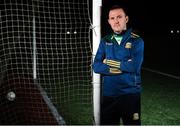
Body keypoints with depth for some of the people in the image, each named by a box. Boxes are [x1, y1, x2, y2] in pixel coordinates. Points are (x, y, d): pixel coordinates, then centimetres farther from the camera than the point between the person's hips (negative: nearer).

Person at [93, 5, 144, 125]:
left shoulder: (137, 41, -5)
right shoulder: (105, 41, 7)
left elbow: (134, 66, -19)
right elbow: (96, 66, -2)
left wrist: (110, 62, -9)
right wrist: (114, 69, -15)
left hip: (130, 94, -3)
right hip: (108, 94, 4)